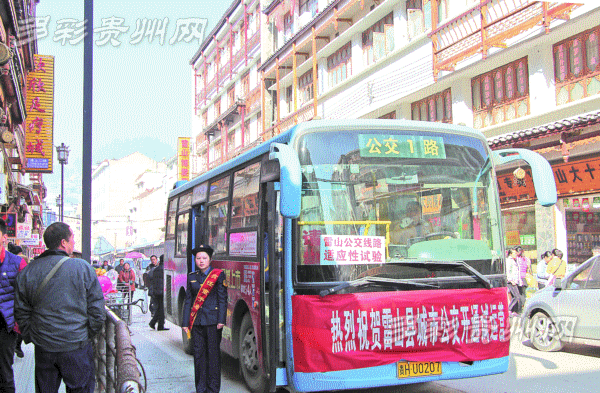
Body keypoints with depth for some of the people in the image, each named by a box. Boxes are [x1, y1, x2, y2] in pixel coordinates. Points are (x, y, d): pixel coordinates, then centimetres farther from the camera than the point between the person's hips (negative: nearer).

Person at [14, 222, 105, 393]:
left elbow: (21, 312, 4)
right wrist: (88, 336, 7)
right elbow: (97, 309, -7)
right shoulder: (83, 268, -10)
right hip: (77, 347, -3)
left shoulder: (27, 272, -1)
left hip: (43, 347, 3)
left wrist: (31, 338, 16)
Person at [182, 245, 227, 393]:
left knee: (213, 353, 1)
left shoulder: (218, 275, 0)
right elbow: (188, 300, 13)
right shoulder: (192, 277, 12)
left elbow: (222, 299, -3)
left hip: (212, 320, -4)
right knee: (198, 353, 5)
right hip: (196, 322, 4)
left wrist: (221, 320, -11)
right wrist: (185, 322, 6)